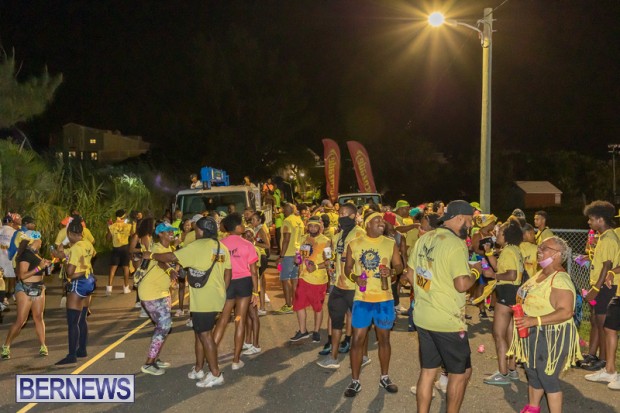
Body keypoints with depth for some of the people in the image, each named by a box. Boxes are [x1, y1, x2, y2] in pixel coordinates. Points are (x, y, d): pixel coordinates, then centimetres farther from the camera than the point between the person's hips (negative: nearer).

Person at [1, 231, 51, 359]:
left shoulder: (35, 253, 11)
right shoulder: (26, 254, -15)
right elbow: (22, 275, -20)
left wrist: (45, 265, 8)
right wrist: (39, 267, -21)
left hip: (38, 288, 8)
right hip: (25, 289, -8)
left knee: (38, 317, 6)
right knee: (20, 320, -6)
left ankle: (43, 346, 9)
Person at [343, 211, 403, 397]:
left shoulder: (390, 243, 2)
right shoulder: (354, 244, -1)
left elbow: (399, 266, 5)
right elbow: (348, 268, 6)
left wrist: (392, 271, -17)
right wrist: (354, 277, -15)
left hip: (384, 298, 1)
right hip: (362, 298, -1)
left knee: (384, 338, 12)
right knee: (357, 339, 0)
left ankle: (384, 377, 30)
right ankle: (355, 381, 13)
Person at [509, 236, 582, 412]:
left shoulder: (560, 279, -21)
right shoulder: (540, 274, 9)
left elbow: (566, 312, -29)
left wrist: (534, 320, -34)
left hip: (551, 336, -9)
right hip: (532, 334, 9)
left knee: (548, 378, -3)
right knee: (532, 373, 20)